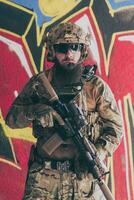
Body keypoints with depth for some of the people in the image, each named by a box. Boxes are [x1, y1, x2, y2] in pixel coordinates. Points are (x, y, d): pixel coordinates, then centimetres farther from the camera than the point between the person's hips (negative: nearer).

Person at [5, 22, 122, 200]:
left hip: (84, 173, 0)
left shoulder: (96, 86, 2)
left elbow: (115, 126, 4)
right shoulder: (39, 83, 5)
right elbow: (11, 118, 5)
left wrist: (98, 154, -12)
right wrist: (32, 112, -16)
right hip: (44, 175, 0)